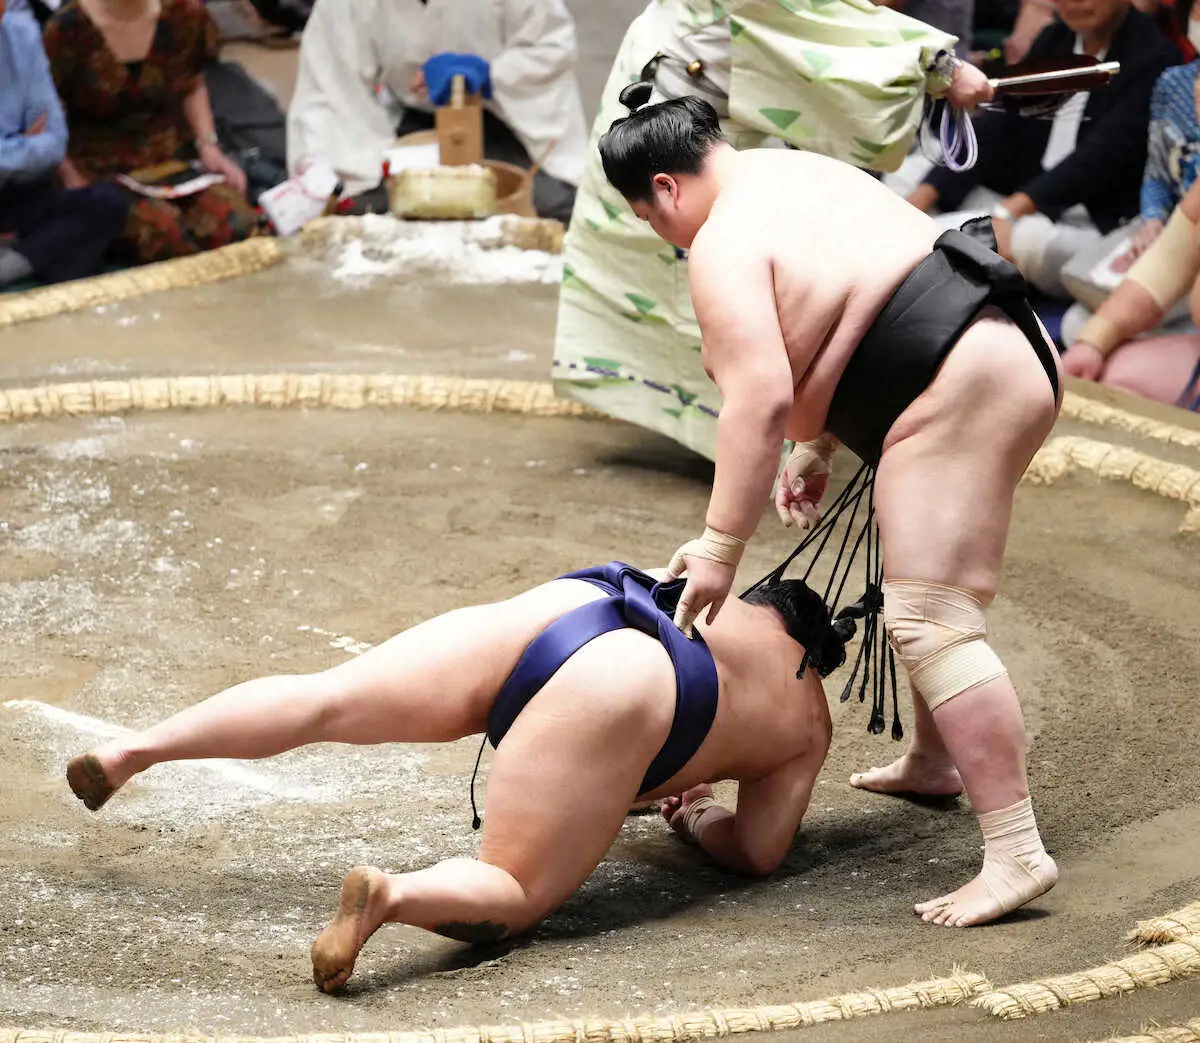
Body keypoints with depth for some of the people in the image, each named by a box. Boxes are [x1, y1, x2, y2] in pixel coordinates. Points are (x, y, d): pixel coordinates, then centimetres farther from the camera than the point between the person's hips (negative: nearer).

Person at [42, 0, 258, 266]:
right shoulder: (66, 30, -9)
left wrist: (208, 145, 3)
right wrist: (72, 179, -15)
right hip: (102, 171, -3)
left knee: (235, 224, -28)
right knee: (164, 234, -35)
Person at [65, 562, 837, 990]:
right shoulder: (810, 721, 26)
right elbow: (758, 853, 21)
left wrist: (661, 786, 54)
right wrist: (701, 819, 40)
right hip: (618, 693, -5)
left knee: (322, 700, 6)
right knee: (512, 894, -4)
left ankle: (134, 748, -8)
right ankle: (393, 895, -36)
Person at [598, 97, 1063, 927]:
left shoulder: (726, 244, -13)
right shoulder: (796, 174, 18)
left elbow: (760, 400, -21)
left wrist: (721, 548, -18)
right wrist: (819, 449, 22)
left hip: (958, 397, -11)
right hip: (1007, 354, 11)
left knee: (929, 620, -15)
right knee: (924, 583, 28)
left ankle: (1016, 851, -21)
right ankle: (936, 759, 45)